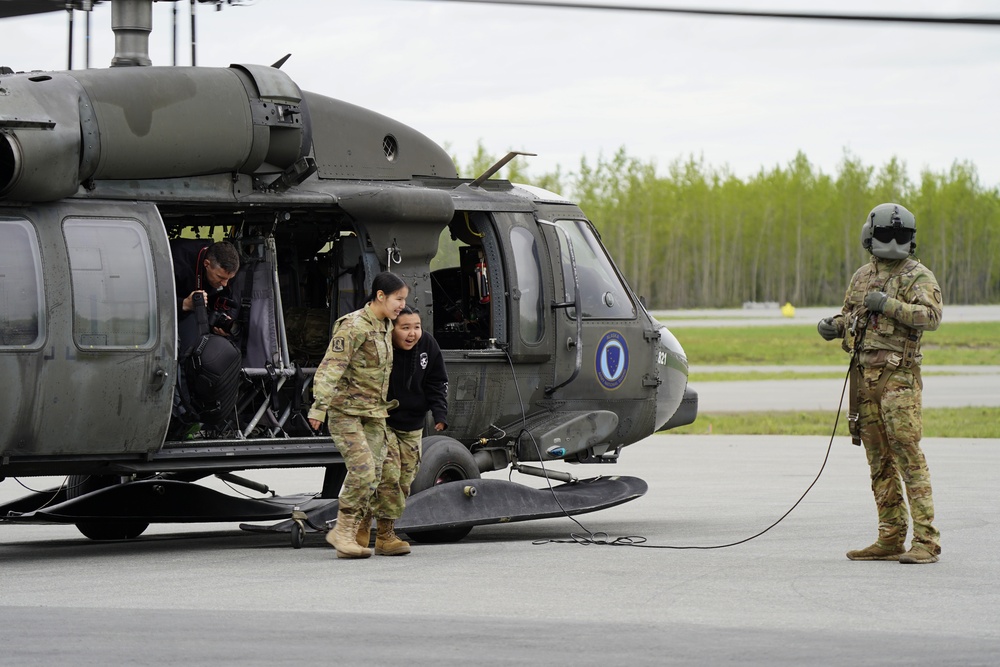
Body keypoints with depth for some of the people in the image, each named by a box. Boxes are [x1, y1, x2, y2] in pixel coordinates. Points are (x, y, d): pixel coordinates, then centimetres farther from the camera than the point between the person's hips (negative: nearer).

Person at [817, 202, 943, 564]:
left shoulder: (918, 277, -2)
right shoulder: (862, 276, 17)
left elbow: (931, 316, -17)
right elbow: (849, 315, 28)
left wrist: (888, 305, -21)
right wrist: (833, 325, 6)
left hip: (899, 375, -7)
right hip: (865, 373, 7)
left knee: (907, 454, -13)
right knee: (879, 460, 7)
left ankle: (926, 540, -13)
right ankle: (891, 539, 11)